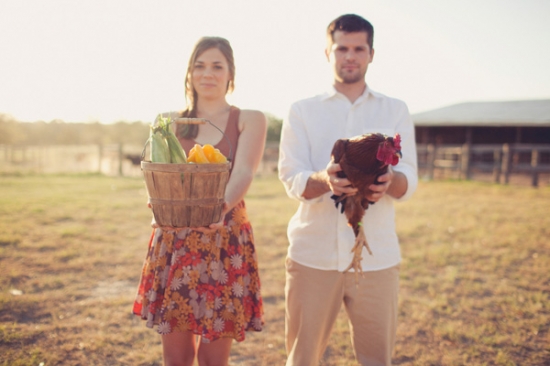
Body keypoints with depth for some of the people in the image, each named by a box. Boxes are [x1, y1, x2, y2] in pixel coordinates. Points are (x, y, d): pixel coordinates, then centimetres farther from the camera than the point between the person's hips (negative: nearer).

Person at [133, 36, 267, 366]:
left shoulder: (250, 120, 3)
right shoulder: (170, 122, 11)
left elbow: (244, 172, -13)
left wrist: (222, 206, -34)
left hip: (225, 242, -2)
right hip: (173, 242, 2)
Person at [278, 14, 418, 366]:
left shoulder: (396, 111, 11)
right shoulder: (302, 111, 8)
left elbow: (409, 179, 2)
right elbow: (291, 178, -3)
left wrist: (390, 181, -23)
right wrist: (325, 179, -26)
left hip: (377, 256, 1)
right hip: (313, 254, 0)